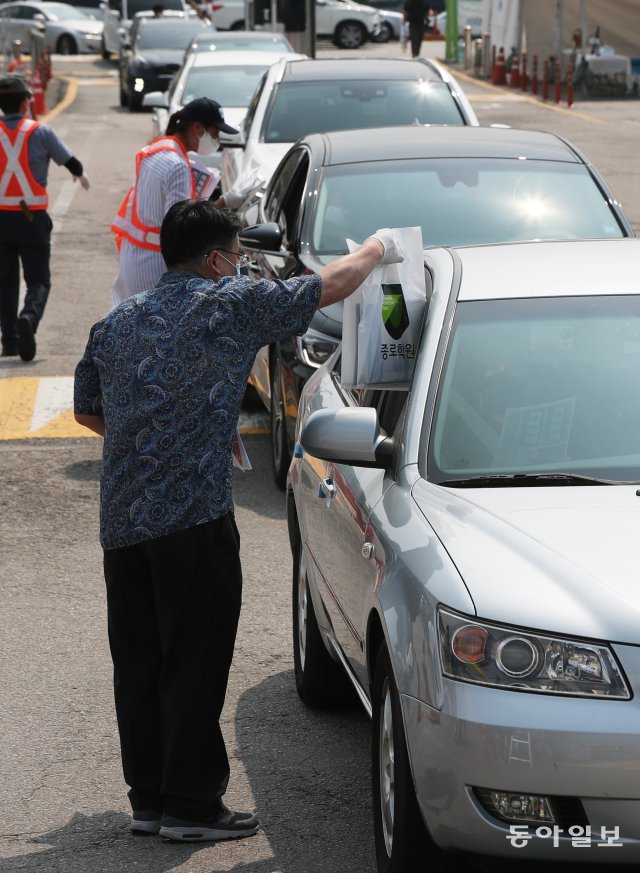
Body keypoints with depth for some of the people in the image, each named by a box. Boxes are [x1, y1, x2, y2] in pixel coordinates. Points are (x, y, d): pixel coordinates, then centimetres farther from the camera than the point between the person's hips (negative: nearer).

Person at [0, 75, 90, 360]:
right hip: (32, 219, -2)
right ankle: (29, 317, -26)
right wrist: (80, 175, 27)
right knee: (38, 280, 3)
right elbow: (70, 160, 6)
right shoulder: (40, 132, -4)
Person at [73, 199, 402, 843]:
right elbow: (329, 287, 4)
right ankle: (191, 805, 2)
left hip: (121, 518, 7)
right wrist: (376, 251, 22)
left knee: (138, 663, 11)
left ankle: (148, 799, 18)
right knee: (194, 664, -1)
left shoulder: (115, 323, 15)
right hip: (193, 513, -7)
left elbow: (86, 411, 21)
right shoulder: (231, 304, -2)